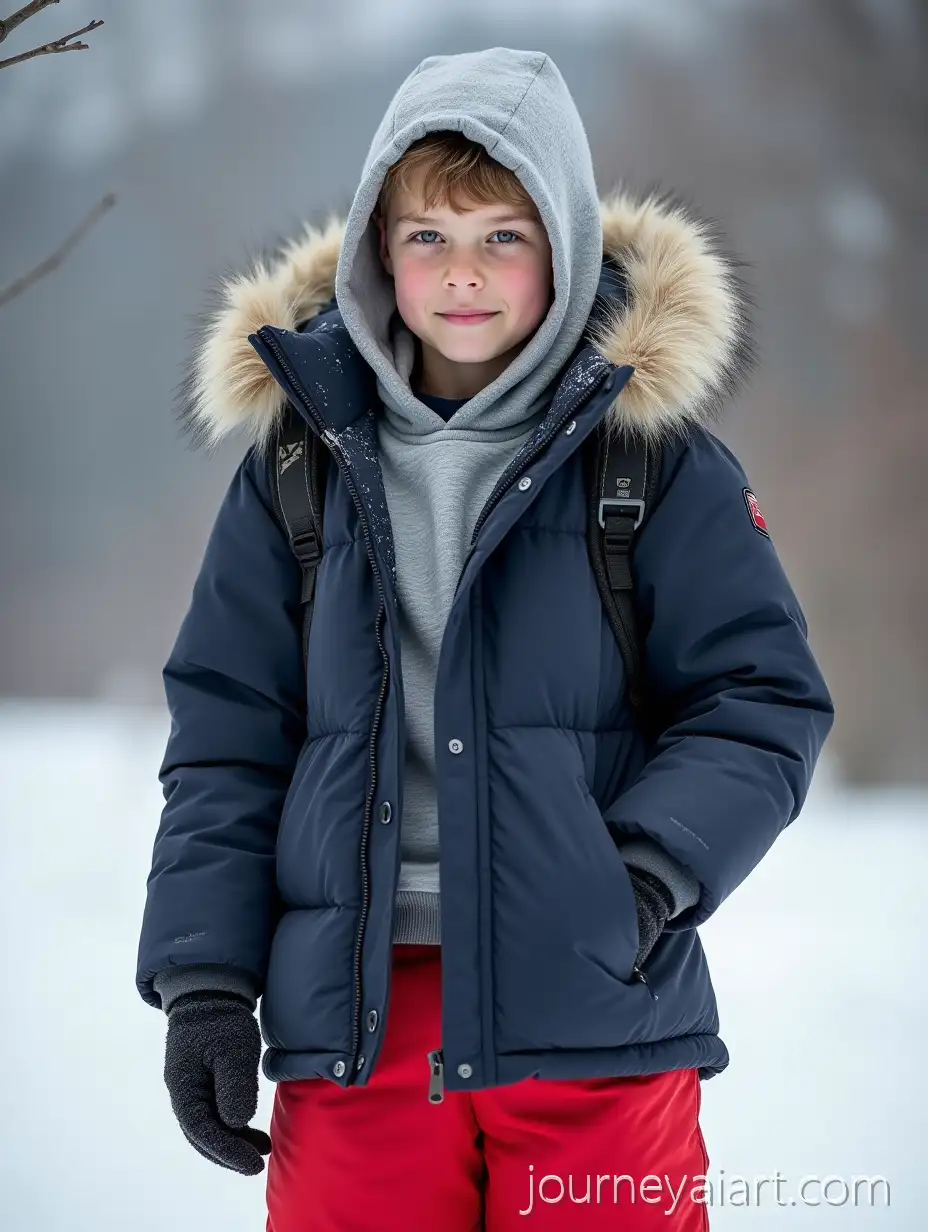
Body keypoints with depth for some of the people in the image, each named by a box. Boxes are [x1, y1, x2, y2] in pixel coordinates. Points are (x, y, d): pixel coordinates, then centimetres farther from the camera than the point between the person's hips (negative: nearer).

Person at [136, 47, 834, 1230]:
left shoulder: (656, 447, 2)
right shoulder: (299, 453, 8)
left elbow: (762, 702, 0)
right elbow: (226, 736, 9)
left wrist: (645, 882, -15)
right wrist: (203, 979, 1)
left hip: (592, 1013, -2)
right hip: (353, 1019, 2)